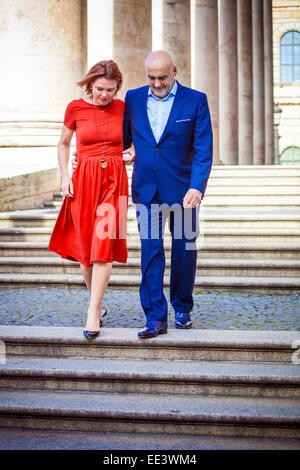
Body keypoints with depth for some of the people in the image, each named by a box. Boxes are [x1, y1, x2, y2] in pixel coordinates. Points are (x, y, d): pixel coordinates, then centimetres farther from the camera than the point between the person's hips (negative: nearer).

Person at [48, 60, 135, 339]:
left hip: (114, 179, 0)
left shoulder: (122, 107, 4)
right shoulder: (75, 108, 1)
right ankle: (97, 305, 23)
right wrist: (65, 176, 1)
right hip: (84, 180, 1)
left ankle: (93, 312, -9)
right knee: (85, 247, 5)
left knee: (104, 245, -11)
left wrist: (133, 151, -2)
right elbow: (63, 143, 12)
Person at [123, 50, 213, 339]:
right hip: (146, 188, 1)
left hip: (182, 189, -1)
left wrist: (197, 187, -18)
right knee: (151, 250, -3)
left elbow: (203, 150, -7)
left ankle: (182, 309, 27)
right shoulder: (133, 98, 5)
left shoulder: (195, 100, -3)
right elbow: (123, 139, 14)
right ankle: (156, 317, 1)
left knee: (184, 250, 9)